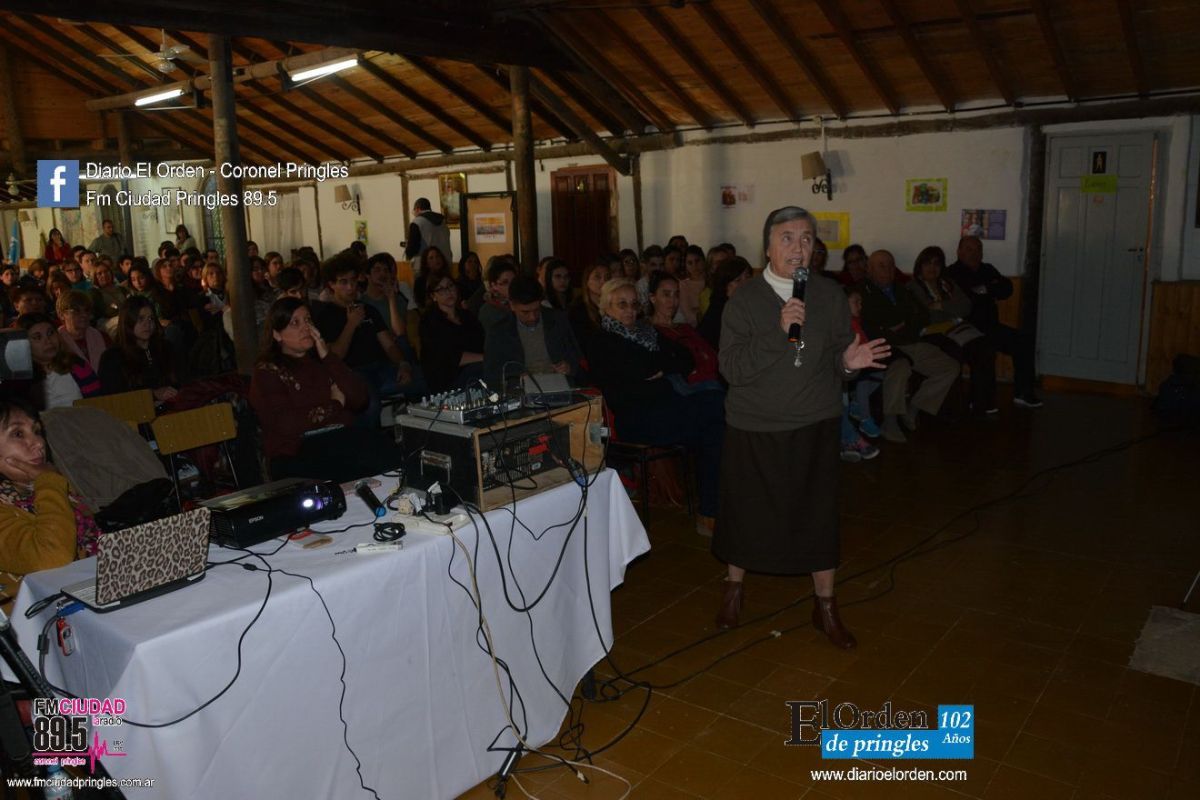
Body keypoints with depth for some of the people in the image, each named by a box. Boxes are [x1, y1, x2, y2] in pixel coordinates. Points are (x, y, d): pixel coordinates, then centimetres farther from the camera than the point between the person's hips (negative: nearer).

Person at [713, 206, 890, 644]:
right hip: (754, 429, -1)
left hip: (815, 426, 2)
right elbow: (732, 368, -17)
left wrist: (848, 362, -17)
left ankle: (825, 605, 26)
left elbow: (838, 358, 7)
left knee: (819, 514, 7)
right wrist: (778, 331, -27)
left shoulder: (830, 297, 0)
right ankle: (735, 587, 37)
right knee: (747, 510, 11)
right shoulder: (744, 301, -8)